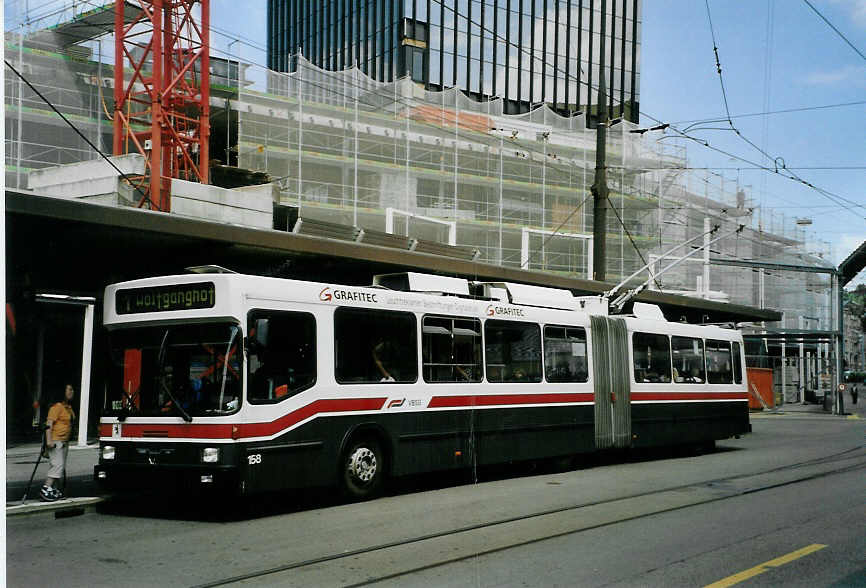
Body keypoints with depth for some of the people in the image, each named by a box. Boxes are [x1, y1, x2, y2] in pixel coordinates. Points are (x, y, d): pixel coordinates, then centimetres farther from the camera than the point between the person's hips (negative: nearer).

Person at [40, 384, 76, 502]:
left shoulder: (69, 407, 14)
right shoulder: (57, 406, -15)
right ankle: (45, 489, -18)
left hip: (65, 441, 10)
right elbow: (49, 423, -20)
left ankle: (51, 488, 14)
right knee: (57, 465, -16)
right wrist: (49, 440, -26)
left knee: (61, 467, 9)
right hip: (55, 441, -10)